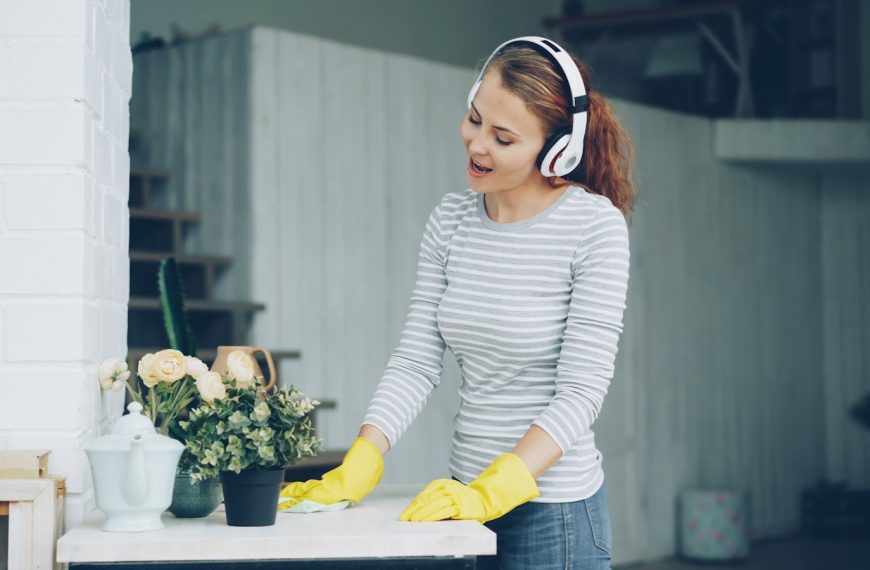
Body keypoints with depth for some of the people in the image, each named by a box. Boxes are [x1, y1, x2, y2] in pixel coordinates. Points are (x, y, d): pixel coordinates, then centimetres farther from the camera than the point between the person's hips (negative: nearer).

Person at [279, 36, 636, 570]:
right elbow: (416, 362, 1)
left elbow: (581, 390, -16)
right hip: (468, 493, 5)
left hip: (555, 509, -5)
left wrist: (495, 490, -24)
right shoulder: (451, 220, 3)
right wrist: (358, 469, -11)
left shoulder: (596, 226, -12)